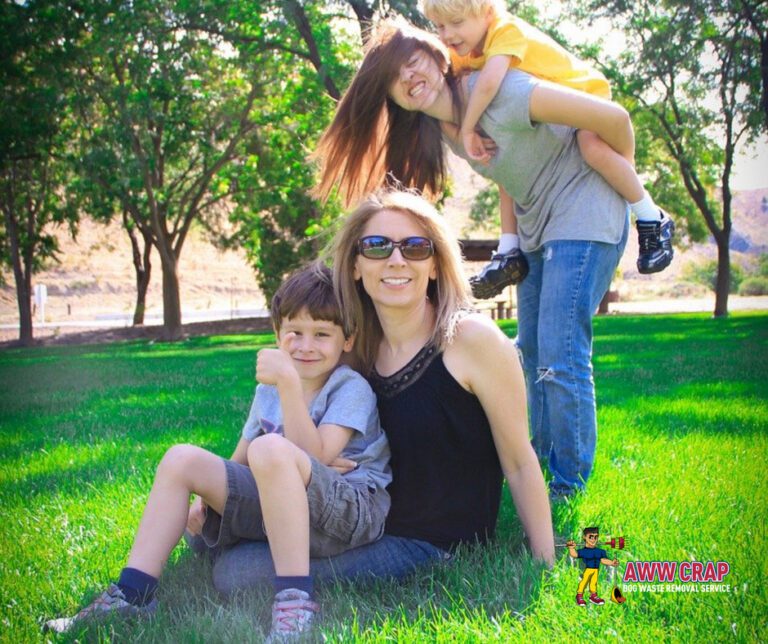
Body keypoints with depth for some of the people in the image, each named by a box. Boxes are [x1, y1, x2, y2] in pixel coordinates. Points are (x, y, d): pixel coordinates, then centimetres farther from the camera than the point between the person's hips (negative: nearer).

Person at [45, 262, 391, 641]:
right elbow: (238, 464, 20)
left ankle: (295, 601, -33)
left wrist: (290, 383, -28)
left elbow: (313, 457, -23)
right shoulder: (268, 390, 14)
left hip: (353, 511, -7)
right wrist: (207, 499, 3)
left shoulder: (351, 389, -8)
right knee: (182, 459, -2)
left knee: (271, 449, -36)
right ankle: (132, 594, -5)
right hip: (276, 507, 7)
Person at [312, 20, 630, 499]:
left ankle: (570, 485, -2)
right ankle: (543, 460, 26)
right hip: (538, 227, 9)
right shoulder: (437, 131, 2)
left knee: (562, 356, -13)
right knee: (532, 352, 12)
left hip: (584, 215, -9)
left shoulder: (496, 91, -23)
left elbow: (614, 117, -23)